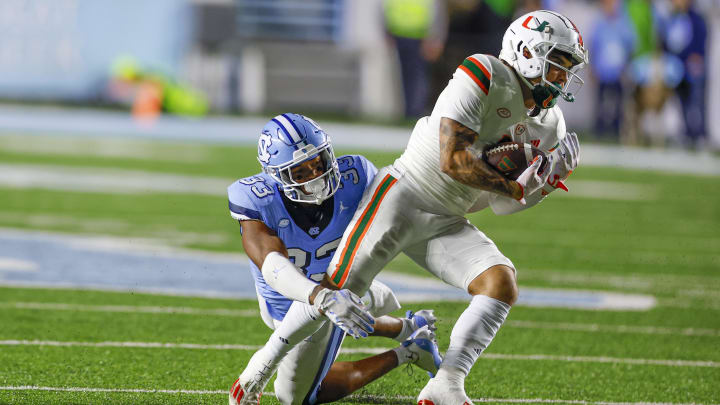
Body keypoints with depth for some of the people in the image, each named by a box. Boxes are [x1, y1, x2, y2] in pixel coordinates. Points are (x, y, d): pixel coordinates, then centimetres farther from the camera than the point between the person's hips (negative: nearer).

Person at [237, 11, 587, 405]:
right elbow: (453, 160, -23)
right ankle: (267, 359, 17)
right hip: (403, 196, -7)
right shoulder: (483, 75, -17)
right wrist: (515, 187, -18)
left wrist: (546, 182, -7)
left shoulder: (547, 126, 6)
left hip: (447, 224, 7)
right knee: (337, 290, -6)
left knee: (502, 284, -16)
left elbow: (502, 204, 10)